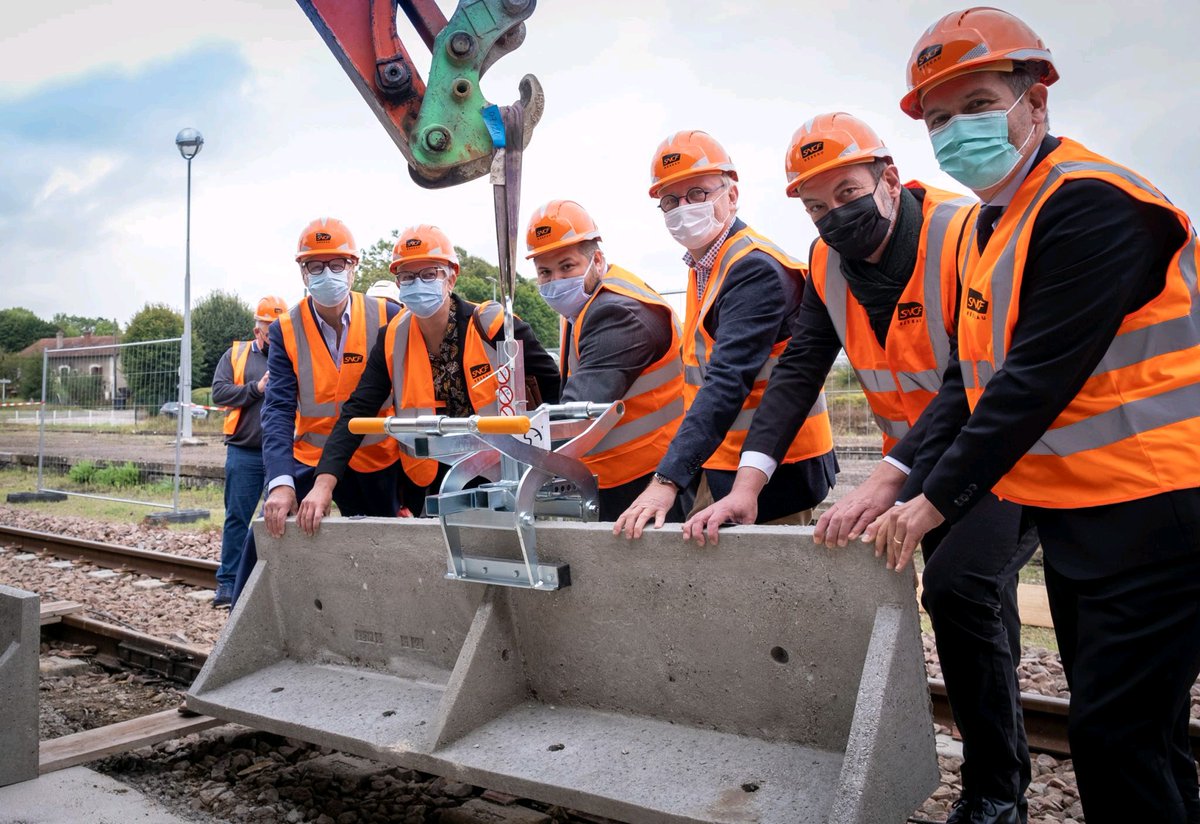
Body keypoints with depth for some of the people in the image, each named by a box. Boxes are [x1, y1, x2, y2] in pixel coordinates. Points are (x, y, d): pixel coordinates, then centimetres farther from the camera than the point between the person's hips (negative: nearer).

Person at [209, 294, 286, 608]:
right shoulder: (236, 354, 10)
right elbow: (219, 392, -1)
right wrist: (256, 388, -10)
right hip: (245, 453, 0)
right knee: (237, 517, 4)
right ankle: (227, 582, 12)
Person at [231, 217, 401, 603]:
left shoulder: (388, 319, -9)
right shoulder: (285, 331, -5)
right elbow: (278, 410, -14)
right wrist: (280, 482, -29)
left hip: (377, 463, 0)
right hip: (309, 459, 1)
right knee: (262, 540, -10)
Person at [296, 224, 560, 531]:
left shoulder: (493, 327, -15)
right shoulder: (393, 341, -4)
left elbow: (554, 389, -6)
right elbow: (356, 413, -7)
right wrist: (324, 483, -19)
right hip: (430, 485, 3)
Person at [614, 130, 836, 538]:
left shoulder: (757, 268, -17)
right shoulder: (703, 267, 11)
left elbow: (728, 382, -28)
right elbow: (704, 377, 10)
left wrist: (668, 479, -34)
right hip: (720, 464, 8)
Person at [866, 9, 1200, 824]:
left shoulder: (1091, 202, -17)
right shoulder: (991, 228, 12)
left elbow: (1039, 380, -23)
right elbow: (968, 380, 10)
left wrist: (938, 501, -17)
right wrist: (907, 491, 1)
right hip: (1073, 514, 9)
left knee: (1119, 734, -2)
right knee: (1109, 722, 19)